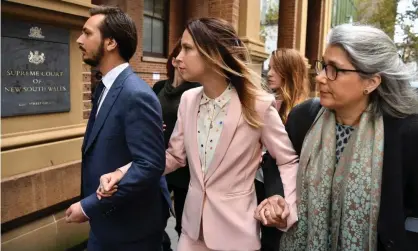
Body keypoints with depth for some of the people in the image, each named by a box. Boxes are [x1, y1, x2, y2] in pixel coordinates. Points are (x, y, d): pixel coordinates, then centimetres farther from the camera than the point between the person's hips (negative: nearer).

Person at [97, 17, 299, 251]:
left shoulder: (259, 105, -17)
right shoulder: (188, 100, -3)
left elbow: (289, 161, -6)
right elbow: (174, 156, 4)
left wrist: (285, 206, -23)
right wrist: (124, 172, -8)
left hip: (235, 230, -4)